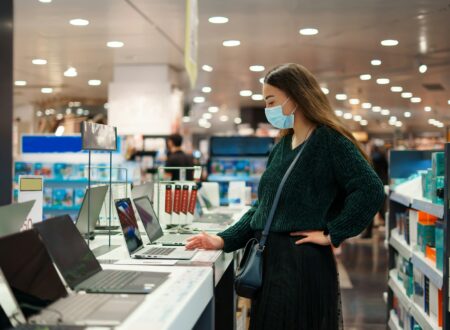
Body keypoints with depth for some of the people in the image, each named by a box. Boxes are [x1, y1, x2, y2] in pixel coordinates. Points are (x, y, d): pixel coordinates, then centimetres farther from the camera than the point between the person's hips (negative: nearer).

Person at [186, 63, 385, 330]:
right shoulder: (281, 147, 13)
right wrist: (224, 241, 6)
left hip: (303, 262, -7)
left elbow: (370, 190, -20)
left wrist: (332, 234, -15)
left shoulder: (329, 140, -9)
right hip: (269, 258, 7)